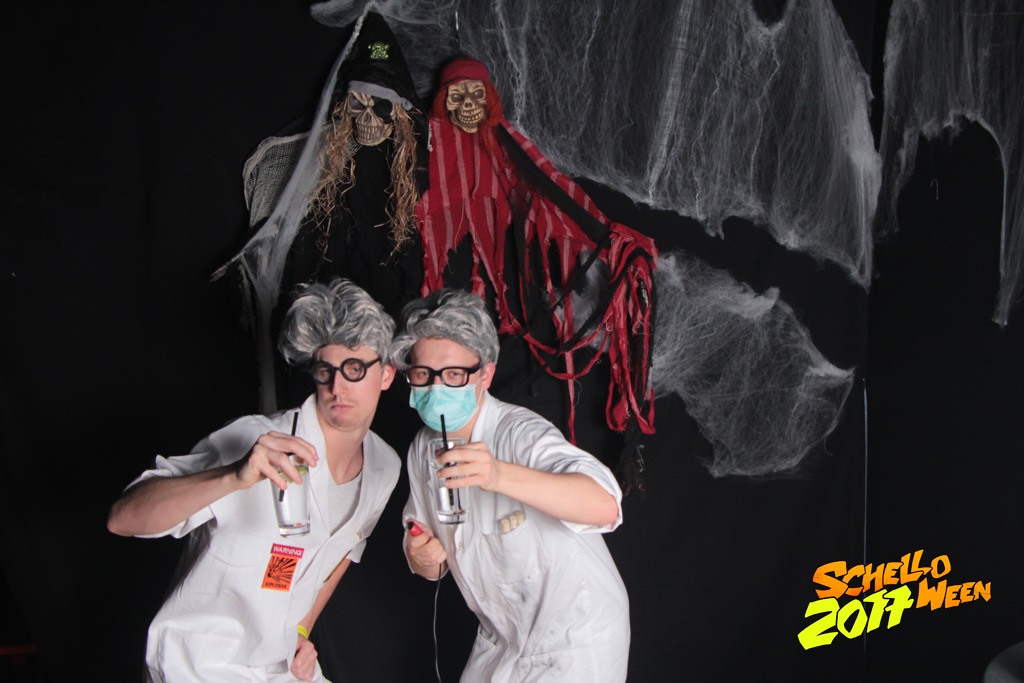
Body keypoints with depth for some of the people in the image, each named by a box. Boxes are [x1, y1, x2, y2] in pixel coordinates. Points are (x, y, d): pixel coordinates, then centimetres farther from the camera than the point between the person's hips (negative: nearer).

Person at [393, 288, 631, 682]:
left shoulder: (520, 433, -25)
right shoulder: (424, 448, -2)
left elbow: (604, 506, -43)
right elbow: (432, 565, 8)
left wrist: (501, 476, -56)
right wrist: (424, 559, -16)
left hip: (574, 645, -6)